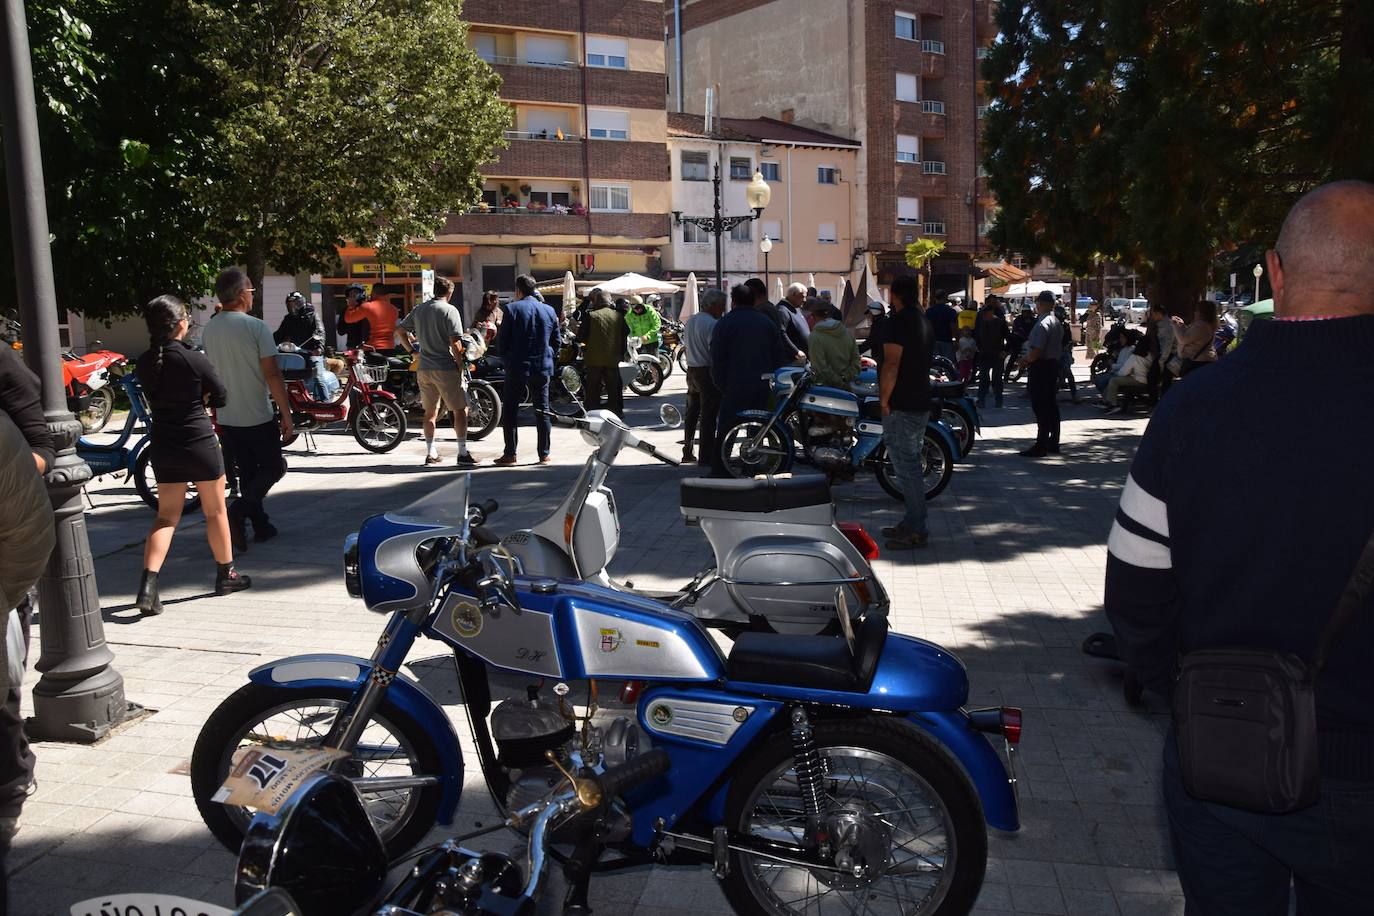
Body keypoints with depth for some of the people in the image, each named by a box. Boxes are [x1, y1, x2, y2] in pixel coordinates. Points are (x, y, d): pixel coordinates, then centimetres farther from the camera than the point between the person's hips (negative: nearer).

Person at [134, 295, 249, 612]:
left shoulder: (145, 362, 1)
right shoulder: (194, 359, -15)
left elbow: (154, 398, 13)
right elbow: (221, 397, -5)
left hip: (163, 446, 5)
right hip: (199, 443, -5)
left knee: (166, 515, 10)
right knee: (215, 510, 12)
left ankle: (148, 586, -4)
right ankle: (226, 575, 25)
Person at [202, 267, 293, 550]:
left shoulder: (209, 330, 5)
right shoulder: (256, 327, -14)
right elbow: (272, 375, -17)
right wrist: (286, 415, -12)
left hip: (226, 418, 6)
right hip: (258, 417, -6)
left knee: (246, 473, 15)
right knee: (273, 467, 7)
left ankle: (261, 526, 20)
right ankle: (239, 511, -12)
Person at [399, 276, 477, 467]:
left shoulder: (419, 309, 9)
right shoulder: (450, 310, -10)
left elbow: (401, 331, 13)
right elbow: (455, 342, -15)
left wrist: (411, 349, 21)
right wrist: (460, 367, -7)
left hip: (424, 369, 6)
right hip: (446, 369, -6)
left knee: (430, 412, 14)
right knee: (460, 409, 1)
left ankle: (431, 454, 18)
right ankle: (463, 453, -2)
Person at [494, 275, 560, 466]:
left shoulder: (512, 309, -8)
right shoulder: (549, 310, 4)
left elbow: (502, 340, -5)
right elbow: (556, 342, 10)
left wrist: (505, 357, 11)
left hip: (517, 368, -3)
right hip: (542, 368, 4)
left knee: (510, 411, 5)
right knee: (542, 412, 9)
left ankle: (510, 454, 4)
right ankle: (544, 454, 11)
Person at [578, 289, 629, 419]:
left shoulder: (590, 315, -11)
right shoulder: (619, 316, 0)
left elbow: (581, 336, -10)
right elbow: (626, 334, 7)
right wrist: (621, 353, 17)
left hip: (594, 359, -3)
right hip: (613, 359, 3)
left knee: (593, 389, 7)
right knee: (614, 388, 13)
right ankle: (617, 412, 17)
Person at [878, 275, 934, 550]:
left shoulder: (899, 321, -14)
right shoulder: (924, 321, 16)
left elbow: (892, 365, -21)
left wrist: (884, 400, -15)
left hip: (901, 406, -10)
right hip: (921, 403, 10)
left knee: (906, 468, -6)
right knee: (911, 466, 16)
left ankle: (916, 531, -4)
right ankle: (912, 522, 25)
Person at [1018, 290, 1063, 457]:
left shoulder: (1043, 324, -19)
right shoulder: (1057, 322, 12)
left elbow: (1036, 351, -26)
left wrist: (1025, 360, -6)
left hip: (1041, 368, -10)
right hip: (1054, 365, 10)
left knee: (1040, 408, -7)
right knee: (1051, 406, 14)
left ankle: (1041, 446, -5)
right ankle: (1053, 443, 21)